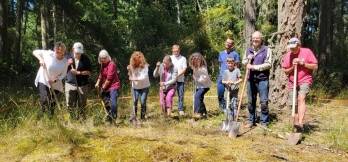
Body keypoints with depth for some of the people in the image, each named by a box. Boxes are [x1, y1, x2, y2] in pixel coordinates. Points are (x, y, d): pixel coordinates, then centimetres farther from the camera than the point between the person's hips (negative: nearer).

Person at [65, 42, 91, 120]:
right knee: (70, 105, 1)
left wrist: (78, 72, -15)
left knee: (81, 105, 4)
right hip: (70, 84, 1)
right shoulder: (68, 57, 5)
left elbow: (88, 72, -3)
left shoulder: (85, 59, 0)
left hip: (82, 85, -1)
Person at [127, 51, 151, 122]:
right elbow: (131, 77, 3)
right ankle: (133, 117, -1)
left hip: (144, 87, -2)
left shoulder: (145, 66, -13)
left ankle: (143, 117, 8)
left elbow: (144, 77, -23)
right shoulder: (132, 66, -3)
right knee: (135, 101, -6)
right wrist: (129, 70, -13)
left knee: (143, 102, -4)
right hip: (135, 87, 3)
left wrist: (135, 78, -30)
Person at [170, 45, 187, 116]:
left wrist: (178, 75, -17)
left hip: (180, 80, -1)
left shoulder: (183, 58, 4)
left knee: (181, 95, 1)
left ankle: (181, 110, 9)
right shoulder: (170, 58, 8)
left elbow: (184, 69, -3)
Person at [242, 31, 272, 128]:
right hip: (251, 79, 4)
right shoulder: (248, 50, 15)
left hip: (262, 79, -4)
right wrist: (248, 59, -2)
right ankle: (251, 121, 20)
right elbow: (243, 62, 20)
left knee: (264, 102, -4)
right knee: (251, 101, 9)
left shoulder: (267, 50, 0)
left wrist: (254, 66, -14)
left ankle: (264, 122, 7)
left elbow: (268, 64, -9)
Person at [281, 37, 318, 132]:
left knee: (301, 98, -27)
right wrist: (292, 67, -11)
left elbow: (315, 66, -3)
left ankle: (300, 123, -33)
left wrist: (303, 64, -16)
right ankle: (297, 127, 21)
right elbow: (285, 71, 8)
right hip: (292, 83, 4)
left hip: (305, 81, -4)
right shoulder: (287, 56, 5)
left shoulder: (307, 52, -3)